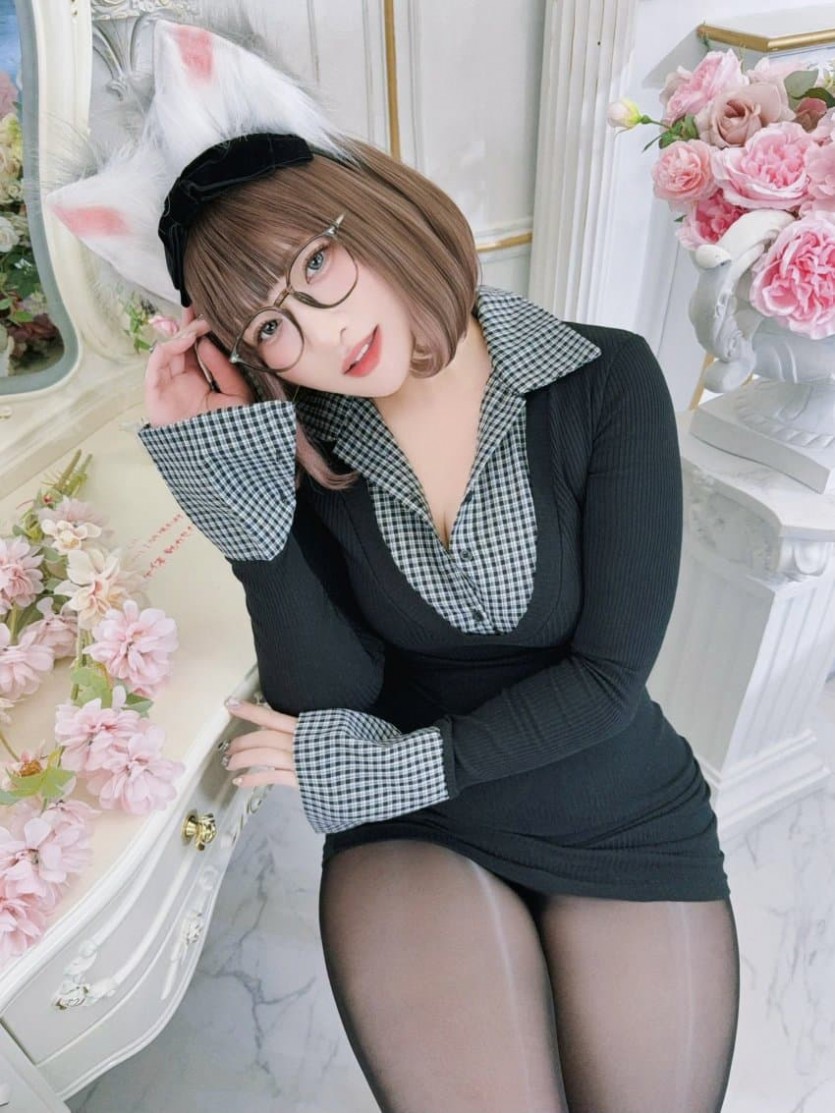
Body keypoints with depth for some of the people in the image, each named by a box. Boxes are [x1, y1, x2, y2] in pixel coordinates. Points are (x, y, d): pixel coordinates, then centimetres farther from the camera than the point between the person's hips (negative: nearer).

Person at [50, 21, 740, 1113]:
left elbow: (608, 673, -14)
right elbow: (333, 699, -14)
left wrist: (385, 766, -13)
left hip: (625, 822, 1)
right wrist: (236, 482, -23)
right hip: (409, 834, 0)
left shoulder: (606, 380, -13)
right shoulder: (296, 445, -9)